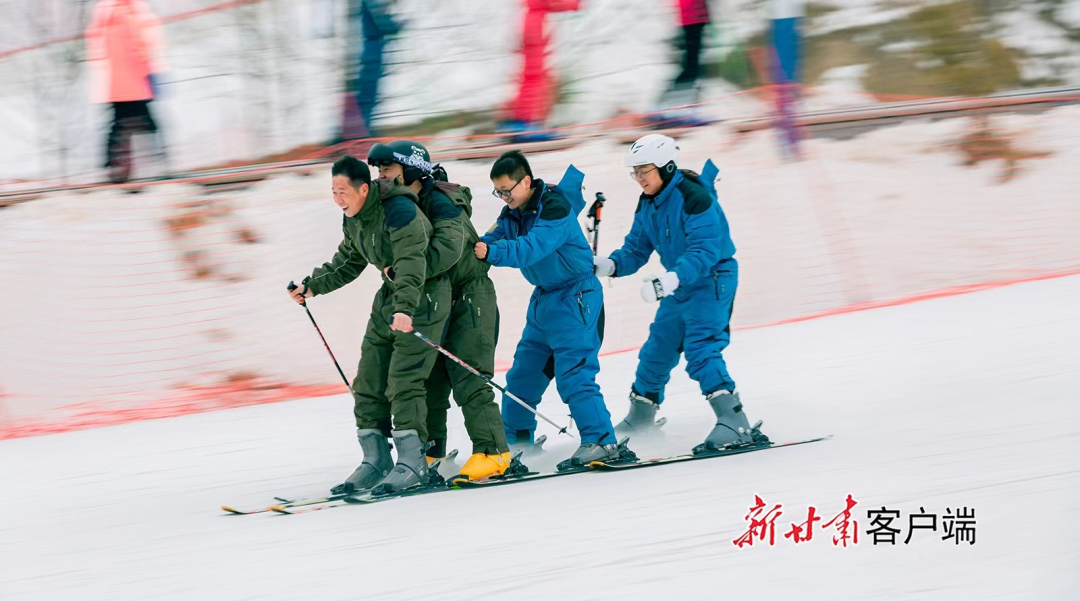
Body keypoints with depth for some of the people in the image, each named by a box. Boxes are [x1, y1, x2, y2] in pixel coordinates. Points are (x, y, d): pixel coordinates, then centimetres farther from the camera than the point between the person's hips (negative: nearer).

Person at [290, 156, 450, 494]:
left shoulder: (399, 211, -25)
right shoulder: (354, 219, 4)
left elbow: (412, 264, -35)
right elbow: (347, 263, 21)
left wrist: (405, 308, -48)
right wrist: (313, 286, 12)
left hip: (421, 299, -9)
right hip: (390, 299, 9)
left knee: (403, 381, -16)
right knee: (368, 382, 5)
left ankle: (412, 463, -13)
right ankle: (376, 462, 10)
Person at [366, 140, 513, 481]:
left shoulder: (440, 202, -19)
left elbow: (448, 248, -34)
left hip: (469, 297, -9)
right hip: (434, 302, 9)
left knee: (467, 379, -13)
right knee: (428, 378, 8)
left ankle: (492, 450, -11)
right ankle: (428, 450, 16)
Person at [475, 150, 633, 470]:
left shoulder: (555, 207, -21)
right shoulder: (513, 213, 5)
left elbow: (533, 248, -33)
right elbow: (493, 239, -2)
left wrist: (491, 252, -43)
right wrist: (471, 249, -23)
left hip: (576, 296, -9)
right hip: (544, 298, 9)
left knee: (573, 372, -18)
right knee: (524, 371, 15)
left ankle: (601, 441, -21)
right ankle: (515, 436, 30)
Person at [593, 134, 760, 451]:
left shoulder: (694, 197, -23)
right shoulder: (647, 205, 4)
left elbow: (705, 251, -31)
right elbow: (636, 250, 9)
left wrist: (672, 279, -44)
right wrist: (610, 265, -13)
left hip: (712, 280, -9)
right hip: (679, 286, 9)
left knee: (700, 350, -22)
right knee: (657, 351, 15)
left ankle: (734, 422, -25)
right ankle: (640, 417, 32)